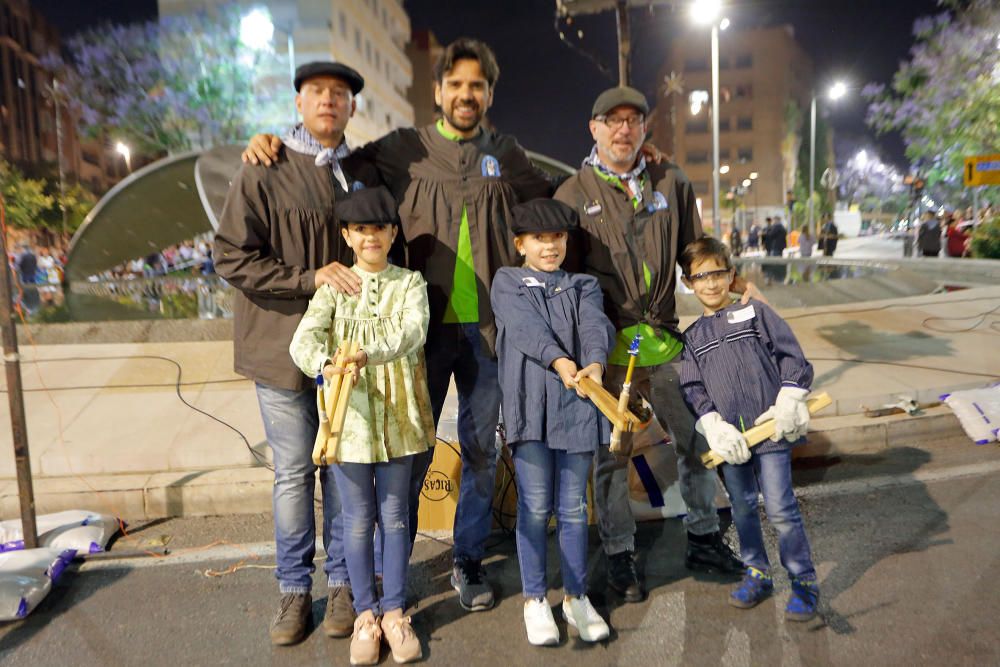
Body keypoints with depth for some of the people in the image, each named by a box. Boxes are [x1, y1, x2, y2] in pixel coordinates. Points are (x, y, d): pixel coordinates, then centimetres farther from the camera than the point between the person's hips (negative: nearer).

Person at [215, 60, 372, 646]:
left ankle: (343, 582, 27)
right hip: (285, 346, -2)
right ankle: (295, 589, 25)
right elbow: (232, 257, -7)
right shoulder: (264, 173, -2)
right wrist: (311, 279, -17)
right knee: (294, 472, 7)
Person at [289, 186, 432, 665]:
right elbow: (303, 340, -14)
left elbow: (412, 331, -20)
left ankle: (394, 610, 28)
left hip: (398, 416, 0)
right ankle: (366, 611, 29)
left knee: (395, 516, 12)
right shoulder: (333, 287, 1)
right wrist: (324, 365, -36)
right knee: (357, 520, 11)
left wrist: (368, 353, -38)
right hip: (348, 417, 0)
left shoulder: (410, 283, 0)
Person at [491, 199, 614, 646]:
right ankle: (534, 599, 21)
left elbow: (596, 325, -6)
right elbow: (526, 326, -11)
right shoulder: (507, 282, 8)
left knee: (573, 506, 10)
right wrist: (559, 361, -28)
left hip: (577, 404, 2)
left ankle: (575, 596, 26)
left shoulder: (583, 286, 15)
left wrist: (594, 363, -27)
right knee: (535, 505, 4)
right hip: (530, 404, -2)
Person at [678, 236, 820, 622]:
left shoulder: (755, 312, 3)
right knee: (742, 507, 14)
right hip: (730, 435, 4)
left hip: (770, 428, -3)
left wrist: (788, 402, -10)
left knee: (780, 508, -1)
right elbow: (693, 387, 5)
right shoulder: (692, 337, 11)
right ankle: (756, 573, 31)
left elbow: (792, 356, 0)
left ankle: (804, 582, 16)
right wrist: (713, 425, -9)